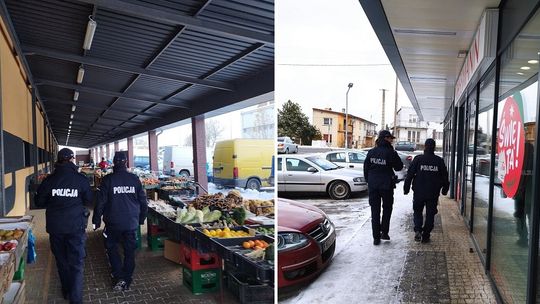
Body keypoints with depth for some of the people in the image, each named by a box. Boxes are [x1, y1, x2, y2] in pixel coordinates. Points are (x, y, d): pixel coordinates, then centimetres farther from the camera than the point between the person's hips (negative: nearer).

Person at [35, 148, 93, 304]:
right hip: (76, 226, -3)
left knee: (61, 261, 19)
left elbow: (39, 202, 4)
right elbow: (89, 200, 0)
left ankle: (66, 291, 34)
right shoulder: (81, 179, -10)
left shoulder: (49, 180, -5)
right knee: (77, 262, 3)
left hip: (55, 226, 3)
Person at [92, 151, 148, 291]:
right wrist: (141, 219, 16)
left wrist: (96, 220, 3)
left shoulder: (108, 180, -9)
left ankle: (119, 277, 7)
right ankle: (127, 281, 19)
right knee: (130, 251, 12)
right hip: (132, 222, 2)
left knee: (111, 248, 17)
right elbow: (143, 201, 4)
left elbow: (101, 202, -8)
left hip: (113, 223, -2)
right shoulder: (134, 179, -1)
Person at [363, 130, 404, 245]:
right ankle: (384, 232, 13)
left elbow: (366, 168, 6)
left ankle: (376, 237, 8)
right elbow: (399, 167, -1)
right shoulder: (390, 152, -11)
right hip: (386, 185, -3)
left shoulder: (371, 152, 1)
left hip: (372, 186, 3)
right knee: (387, 208, 16)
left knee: (375, 210, 7)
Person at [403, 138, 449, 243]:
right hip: (433, 194, 1)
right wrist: (445, 189, 21)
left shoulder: (418, 159, -5)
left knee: (417, 211, 14)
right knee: (430, 214, 10)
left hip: (419, 192, -1)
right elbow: (445, 176, 8)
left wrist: (406, 188, 3)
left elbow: (410, 175, -4)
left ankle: (418, 230, -6)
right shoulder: (439, 161, 0)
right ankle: (425, 236, 12)